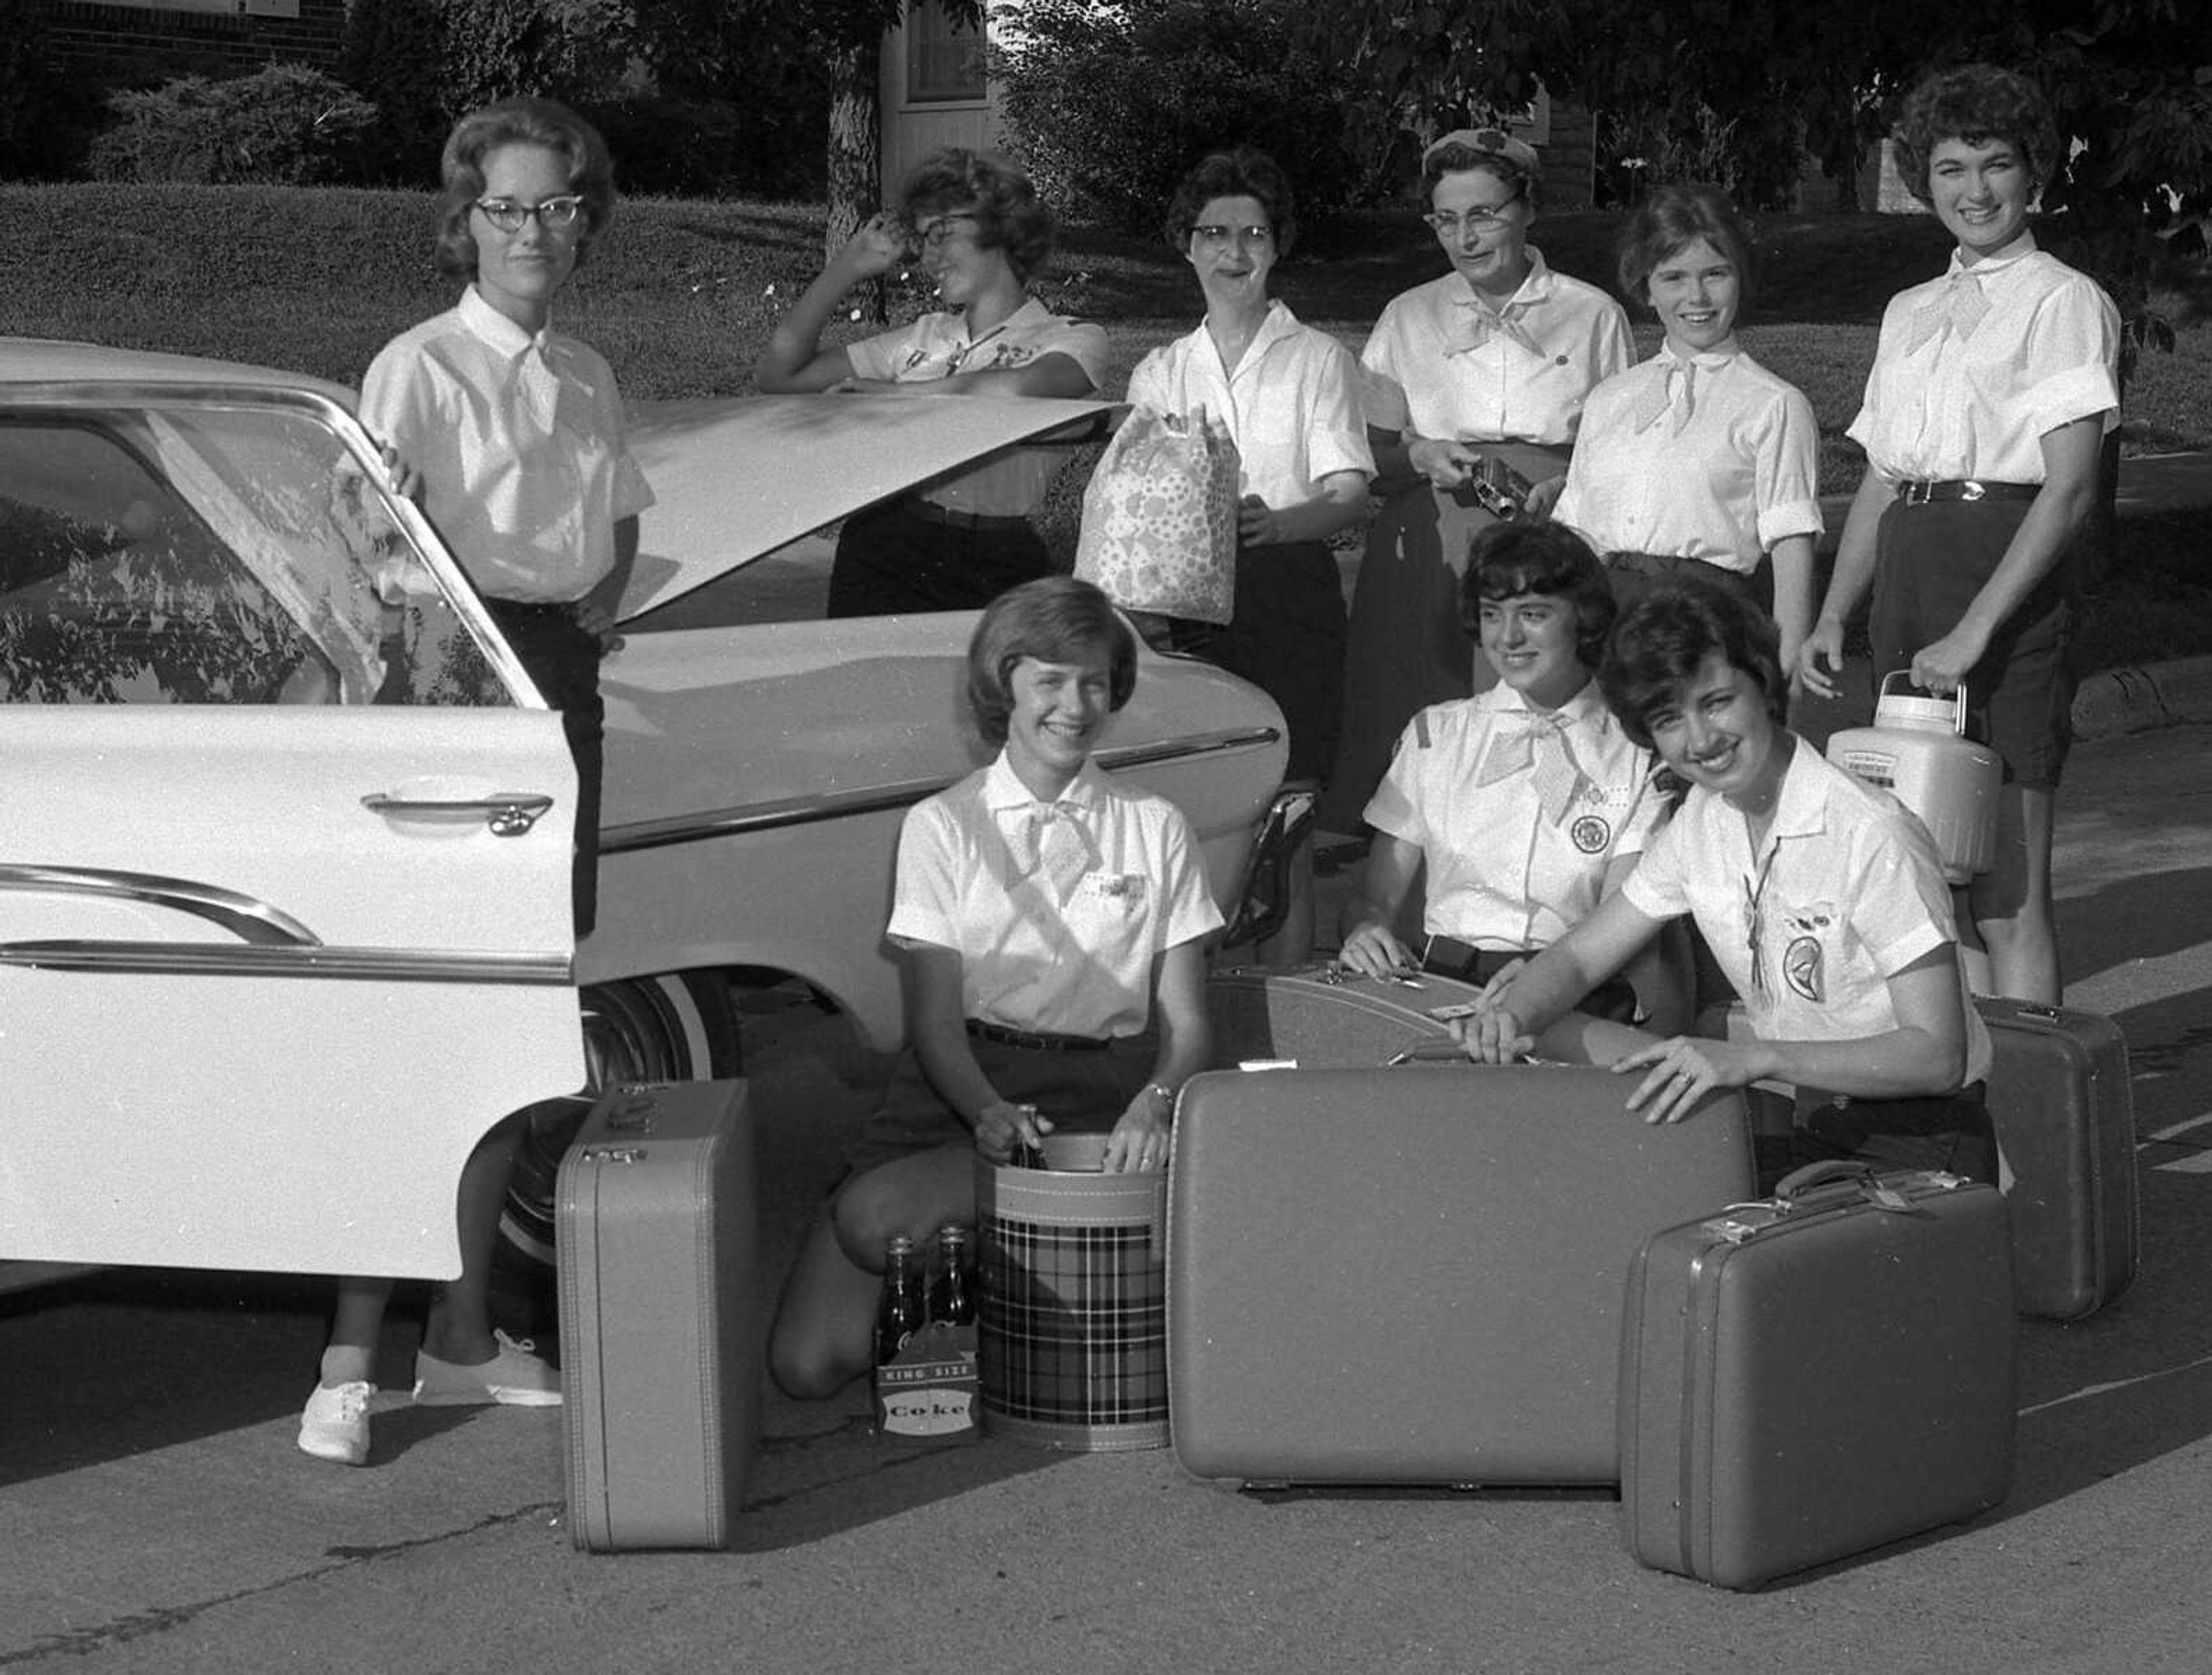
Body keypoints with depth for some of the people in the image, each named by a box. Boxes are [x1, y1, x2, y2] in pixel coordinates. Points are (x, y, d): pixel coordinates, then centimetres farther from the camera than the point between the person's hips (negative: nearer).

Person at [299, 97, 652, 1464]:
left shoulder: (588, 380, 15)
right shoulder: (420, 368, -5)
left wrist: (605, 601, 9)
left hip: (562, 683, 7)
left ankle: (464, 1335, 19)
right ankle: (351, 1360, -10)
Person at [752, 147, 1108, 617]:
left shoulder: (1073, 340, 6)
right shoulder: (924, 339, 18)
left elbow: (1022, 387, -18)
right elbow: (778, 373, 18)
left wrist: (896, 393, -8)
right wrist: (849, 265, 15)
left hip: (992, 561, -3)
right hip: (881, 547, 3)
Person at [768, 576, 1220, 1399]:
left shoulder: (1154, 828, 12)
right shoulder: (942, 827, 9)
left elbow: (1185, 1020, 9)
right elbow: (934, 1018, 0)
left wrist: (1156, 1102, -15)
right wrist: (987, 1111, -21)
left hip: (1104, 1097, -1)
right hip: (963, 1084, 2)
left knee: (875, 1218, -33)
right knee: (806, 1362, -18)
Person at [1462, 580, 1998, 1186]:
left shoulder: (1872, 834, -19)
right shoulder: (1702, 820, 4)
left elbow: (1937, 1055, -23)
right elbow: (1578, 956, 12)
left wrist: (1758, 1057, -33)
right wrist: (1511, 1017, -11)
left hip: (1912, 1155, -7)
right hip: (1796, 1130, 7)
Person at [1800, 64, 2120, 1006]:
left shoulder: (2062, 302, 0)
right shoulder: (1911, 314, 20)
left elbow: (2071, 488, -9)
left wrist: (1975, 630, -17)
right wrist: (1834, 615, 7)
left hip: (2014, 581, -6)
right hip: (1907, 575, 6)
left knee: (2007, 894, -9)